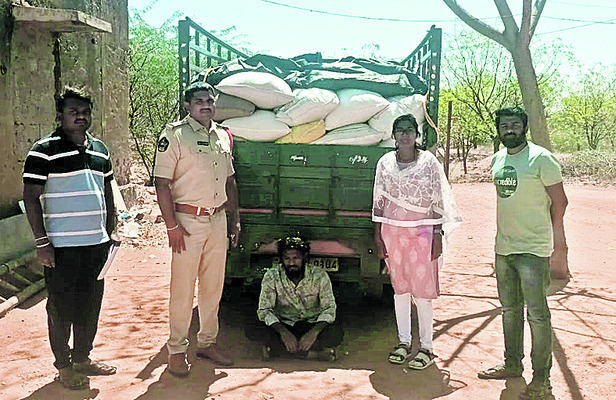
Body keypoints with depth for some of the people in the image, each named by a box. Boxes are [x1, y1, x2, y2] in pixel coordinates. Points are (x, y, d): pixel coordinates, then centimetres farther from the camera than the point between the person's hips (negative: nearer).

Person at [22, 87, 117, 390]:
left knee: (90, 305, 14)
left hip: (97, 244, 6)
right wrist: (42, 243, -13)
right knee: (62, 308, 4)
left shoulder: (100, 150, 12)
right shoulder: (44, 150, -7)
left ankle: (82, 357, 31)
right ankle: (64, 366, 20)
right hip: (62, 247, -6)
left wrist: (110, 234, 15)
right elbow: (31, 198, -9)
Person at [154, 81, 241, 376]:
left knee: (214, 285, 13)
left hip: (218, 219, 6)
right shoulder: (174, 135, -7)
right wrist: (172, 226, -16)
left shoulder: (223, 136, 13)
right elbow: (162, 183, -12)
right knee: (183, 288, 0)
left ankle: (207, 342, 27)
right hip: (188, 220, -6)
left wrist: (234, 219, 15)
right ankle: (177, 349, 14)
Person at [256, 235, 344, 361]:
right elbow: (264, 310, -13)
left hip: (313, 325, 0)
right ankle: (316, 353, -28)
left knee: (336, 333, -31)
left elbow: (329, 309, -12)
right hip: (283, 325, 0)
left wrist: (314, 332, -31)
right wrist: (283, 332, -30)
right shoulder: (271, 276, -11)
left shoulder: (319, 276, -11)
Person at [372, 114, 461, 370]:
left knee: (422, 289, -5)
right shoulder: (385, 163, 6)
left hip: (422, 231, -3)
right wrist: (378, 236, 5)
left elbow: (439, 201, -1)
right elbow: (379, 200, 9)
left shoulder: (429, 162, -1)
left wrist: (438, 235, -6)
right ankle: (404, 341, 21)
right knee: (399, 287, 9)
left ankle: (426, 347, 6)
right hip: (392, 230, 3)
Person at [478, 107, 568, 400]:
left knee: (537, 314, -4)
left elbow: (559, 200, -6)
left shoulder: (541, 158, -12)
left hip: (533, 249, -7)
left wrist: (556, 233, 0)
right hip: (503, 247, 7)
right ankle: (513, 364, 30)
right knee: (510, 309, 16)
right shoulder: (497, 160, 10)